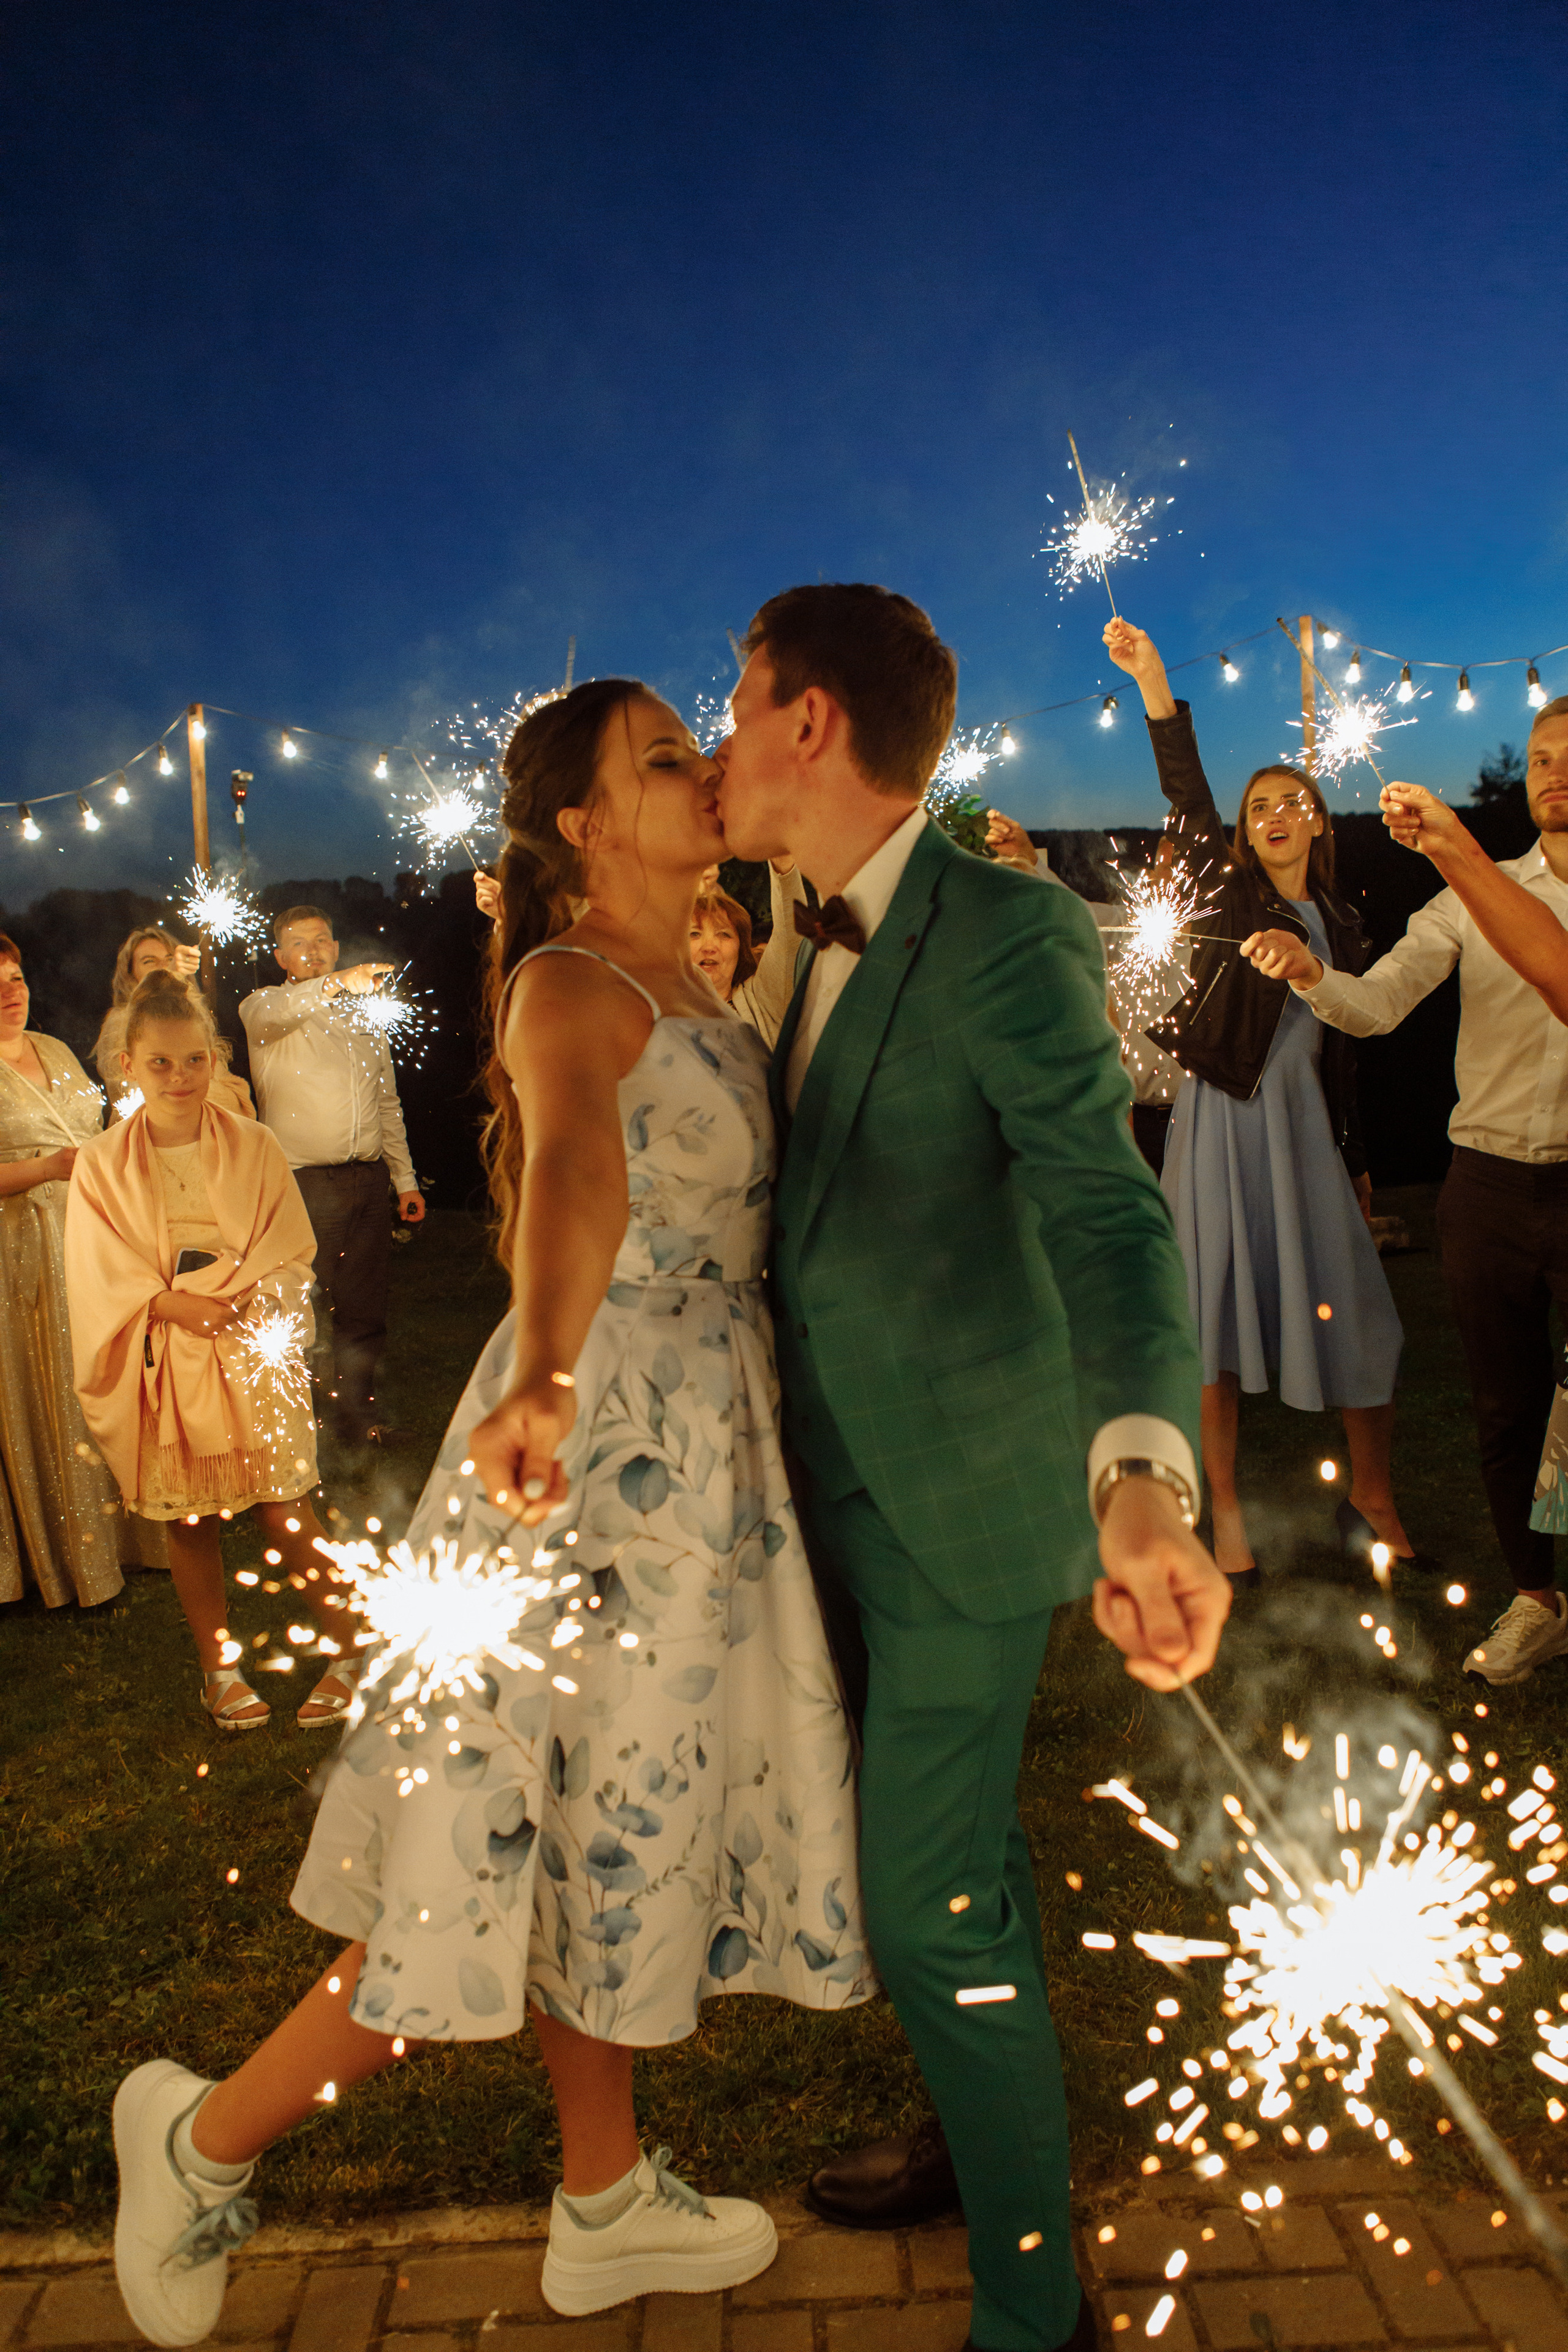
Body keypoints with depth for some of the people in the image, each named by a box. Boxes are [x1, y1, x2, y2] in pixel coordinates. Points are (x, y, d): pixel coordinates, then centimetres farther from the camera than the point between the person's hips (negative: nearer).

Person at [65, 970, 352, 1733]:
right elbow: (104, 1280, -4)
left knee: (285, 1513, 0)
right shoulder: (100, 1165, -2)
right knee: (188, 1521, 10)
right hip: (163, 1367, 1)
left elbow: (289, 1255, 0)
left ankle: (346, 1652, 15)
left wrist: (238, 1299, -18)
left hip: (250, 1356, -1)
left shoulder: (255, 1148, -1)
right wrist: (179, 1306, -18)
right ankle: (219, 1668, 27)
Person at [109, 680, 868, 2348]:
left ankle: (607, 2203, 36)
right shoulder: (570, 987, -17)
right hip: (598, 1454, -8)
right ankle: (206, 2137, 22)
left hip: (701, 1457, 9)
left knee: (614, 1833, 18)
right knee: (535, 1848, 1)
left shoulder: (696, 987, 11)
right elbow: (572, 1164, -37)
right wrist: (546, 1377, -56)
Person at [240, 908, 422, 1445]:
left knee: (364, 1307, 7)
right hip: (304, 1184, -4)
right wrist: (337, 983, -41)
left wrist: (406, 1179, 16)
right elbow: (277, 1011, -24)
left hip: (368, 1181, 5)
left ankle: (358, 1413, 20)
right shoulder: (263, 1009, 4)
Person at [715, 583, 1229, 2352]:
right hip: (855, 1496, 9)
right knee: (945, 1852, 23)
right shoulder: (834, 948, 8)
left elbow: (1108, 1219, -31)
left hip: (962, 1509, -8)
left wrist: (1142, 1480, -46)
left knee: (933, 1911, 0)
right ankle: (985, 2136, 46)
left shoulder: (1011, 939, -20)